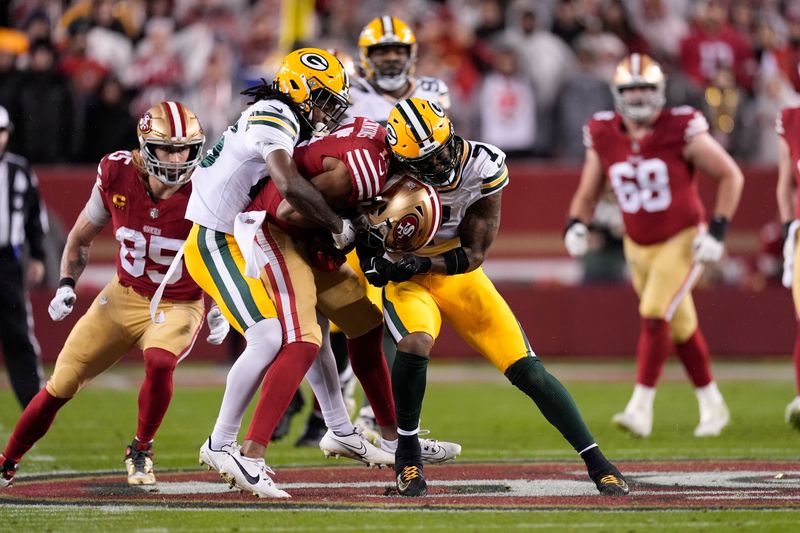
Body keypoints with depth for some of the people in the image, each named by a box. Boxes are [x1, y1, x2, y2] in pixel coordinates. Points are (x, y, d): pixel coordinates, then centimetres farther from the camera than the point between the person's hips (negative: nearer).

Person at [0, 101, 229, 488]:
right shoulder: (116, 176, -13)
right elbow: (81, 237, 6)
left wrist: (220, 310, -11)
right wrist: (66, 285, -5)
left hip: (179, 306, -2)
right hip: (124, 297, 3)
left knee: (159, 362, -34)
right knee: (61, 386, 1)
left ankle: (140, 452, -9)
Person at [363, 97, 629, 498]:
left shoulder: (483, 167, -19)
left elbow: (472, 254, -14)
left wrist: (419, 263, -30)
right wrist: (375, 261, -24)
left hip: (458, 275, 2)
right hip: (406, 278, -2)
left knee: (528, 371, -7)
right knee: (415, 345, -34)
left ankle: (596, 462, 3)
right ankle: (407, 453, -11)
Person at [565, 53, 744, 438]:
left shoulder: (681, 131, -16)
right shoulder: (603, 136, -4)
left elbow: (730, 176, -8)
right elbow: (587, 194, 9)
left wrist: (718, 230, -14)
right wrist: (575, 226, -11)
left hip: (682, 241, -5)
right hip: (639, 248, 5)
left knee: (654, 316, -20)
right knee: (681, 328, 14)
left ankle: (641, 407, -17)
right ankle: (711, 404, 29)